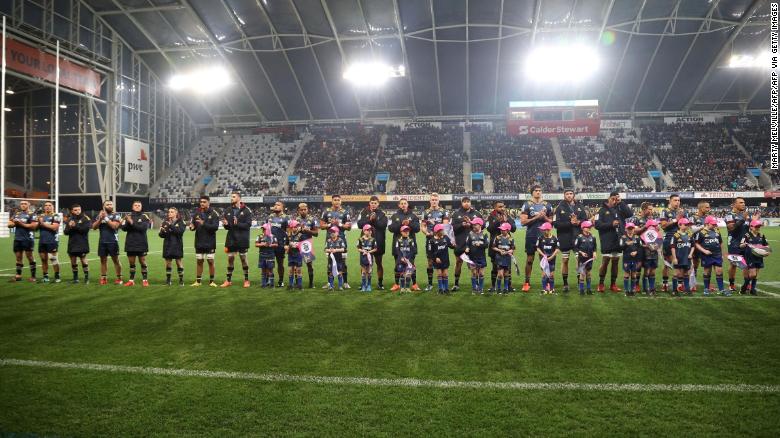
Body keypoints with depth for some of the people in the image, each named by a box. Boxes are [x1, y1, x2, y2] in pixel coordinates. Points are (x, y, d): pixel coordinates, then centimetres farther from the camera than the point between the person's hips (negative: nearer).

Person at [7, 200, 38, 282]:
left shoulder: (32, 214, -4)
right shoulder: (16, 214, 16)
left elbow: (34, 226, -15)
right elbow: (9, 224, 16)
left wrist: (22, 224, -17)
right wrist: (14, 223, -5)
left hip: (28, 239, -6)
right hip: (17, 238, 6)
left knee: (29, 256, -3)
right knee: (18, 257, 9)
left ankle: (33, 276, 1)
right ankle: (18, 275, 16)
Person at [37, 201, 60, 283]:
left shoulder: (55, 216, -3)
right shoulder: (41, 216, 15)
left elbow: (54, 227, -16)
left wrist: (43, 223, -11)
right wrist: (38, 222, -6)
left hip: (52, 241, -6)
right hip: (42, 241, 6)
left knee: (53, 258, -9)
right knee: (43, 259, 9)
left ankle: (57, 276, -1)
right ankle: (45, 276, 17)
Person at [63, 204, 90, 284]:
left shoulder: (85, 218, -2)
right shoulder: (69, 219, 9)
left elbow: (85, 229, -16)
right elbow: (66, 232, 4)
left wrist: (75, 226, -17)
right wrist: (70, 227, -15)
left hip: (82, 244, -4)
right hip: (72, 244, 4)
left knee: (83, 259, -4)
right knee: (73, 261, 8)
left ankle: (87, 278, 5)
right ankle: (75, 278, 19)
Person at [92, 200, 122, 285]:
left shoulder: (116, 215, -2)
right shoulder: (100, 215, 11)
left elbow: (114, 226, -17)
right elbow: (94, 227, 5)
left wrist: (106, 217, -16)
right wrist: (100, 219, -9)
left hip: (113, 241, -4)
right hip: (102, 241, 4)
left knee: (116, 260, 0)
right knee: (103, 260, 7)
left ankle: (119, 278, 6)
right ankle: (103, 278, 13)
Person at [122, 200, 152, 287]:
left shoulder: (144, 216, -1)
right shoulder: (128, 216, 8)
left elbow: (143, 227, -16)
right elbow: (123, 228, -3)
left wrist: (132, 223, -21)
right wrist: (128, 223, -22)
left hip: (141, 244, -3)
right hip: (130, 243, 3)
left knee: (143, 262, 1)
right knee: (131, 262, 9)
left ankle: (145, 280, 7)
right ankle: (131, 280, 16)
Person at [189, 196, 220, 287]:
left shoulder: (214, 214, -6)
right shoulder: (196, 213, 5)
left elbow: (215, 227, -16)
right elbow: (193, 224, 9)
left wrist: (204, 224, -25)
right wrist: (192, 226, -14)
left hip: (210, 242, -4)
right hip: (199, 242, 4)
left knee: (210, 261, 1)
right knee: (199, 261, 9)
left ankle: (211, 281, 11)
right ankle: (198, 281, 17)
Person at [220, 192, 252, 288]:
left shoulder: (246, 210, -6)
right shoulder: (227, 210, 6)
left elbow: (248, 224, -13)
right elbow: (226, 226, 10)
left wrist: (238, 224, -26)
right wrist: (225, 224, -13)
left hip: (242, 239, -4)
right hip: (231, 239, 4)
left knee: (243, 258, 5)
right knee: (230, 259, 8)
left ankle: (246, 280, 15)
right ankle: (228, 280, 16)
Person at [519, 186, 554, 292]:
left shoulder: (547, 205, 7)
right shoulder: (527, 205, -1)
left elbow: (551, 221, 10)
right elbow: (523, 222, -8)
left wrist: (544, 217, -9)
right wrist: (536, 217, -16)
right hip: (531, 236, -2)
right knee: (529, 260, 4)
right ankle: (527, 282, 12)